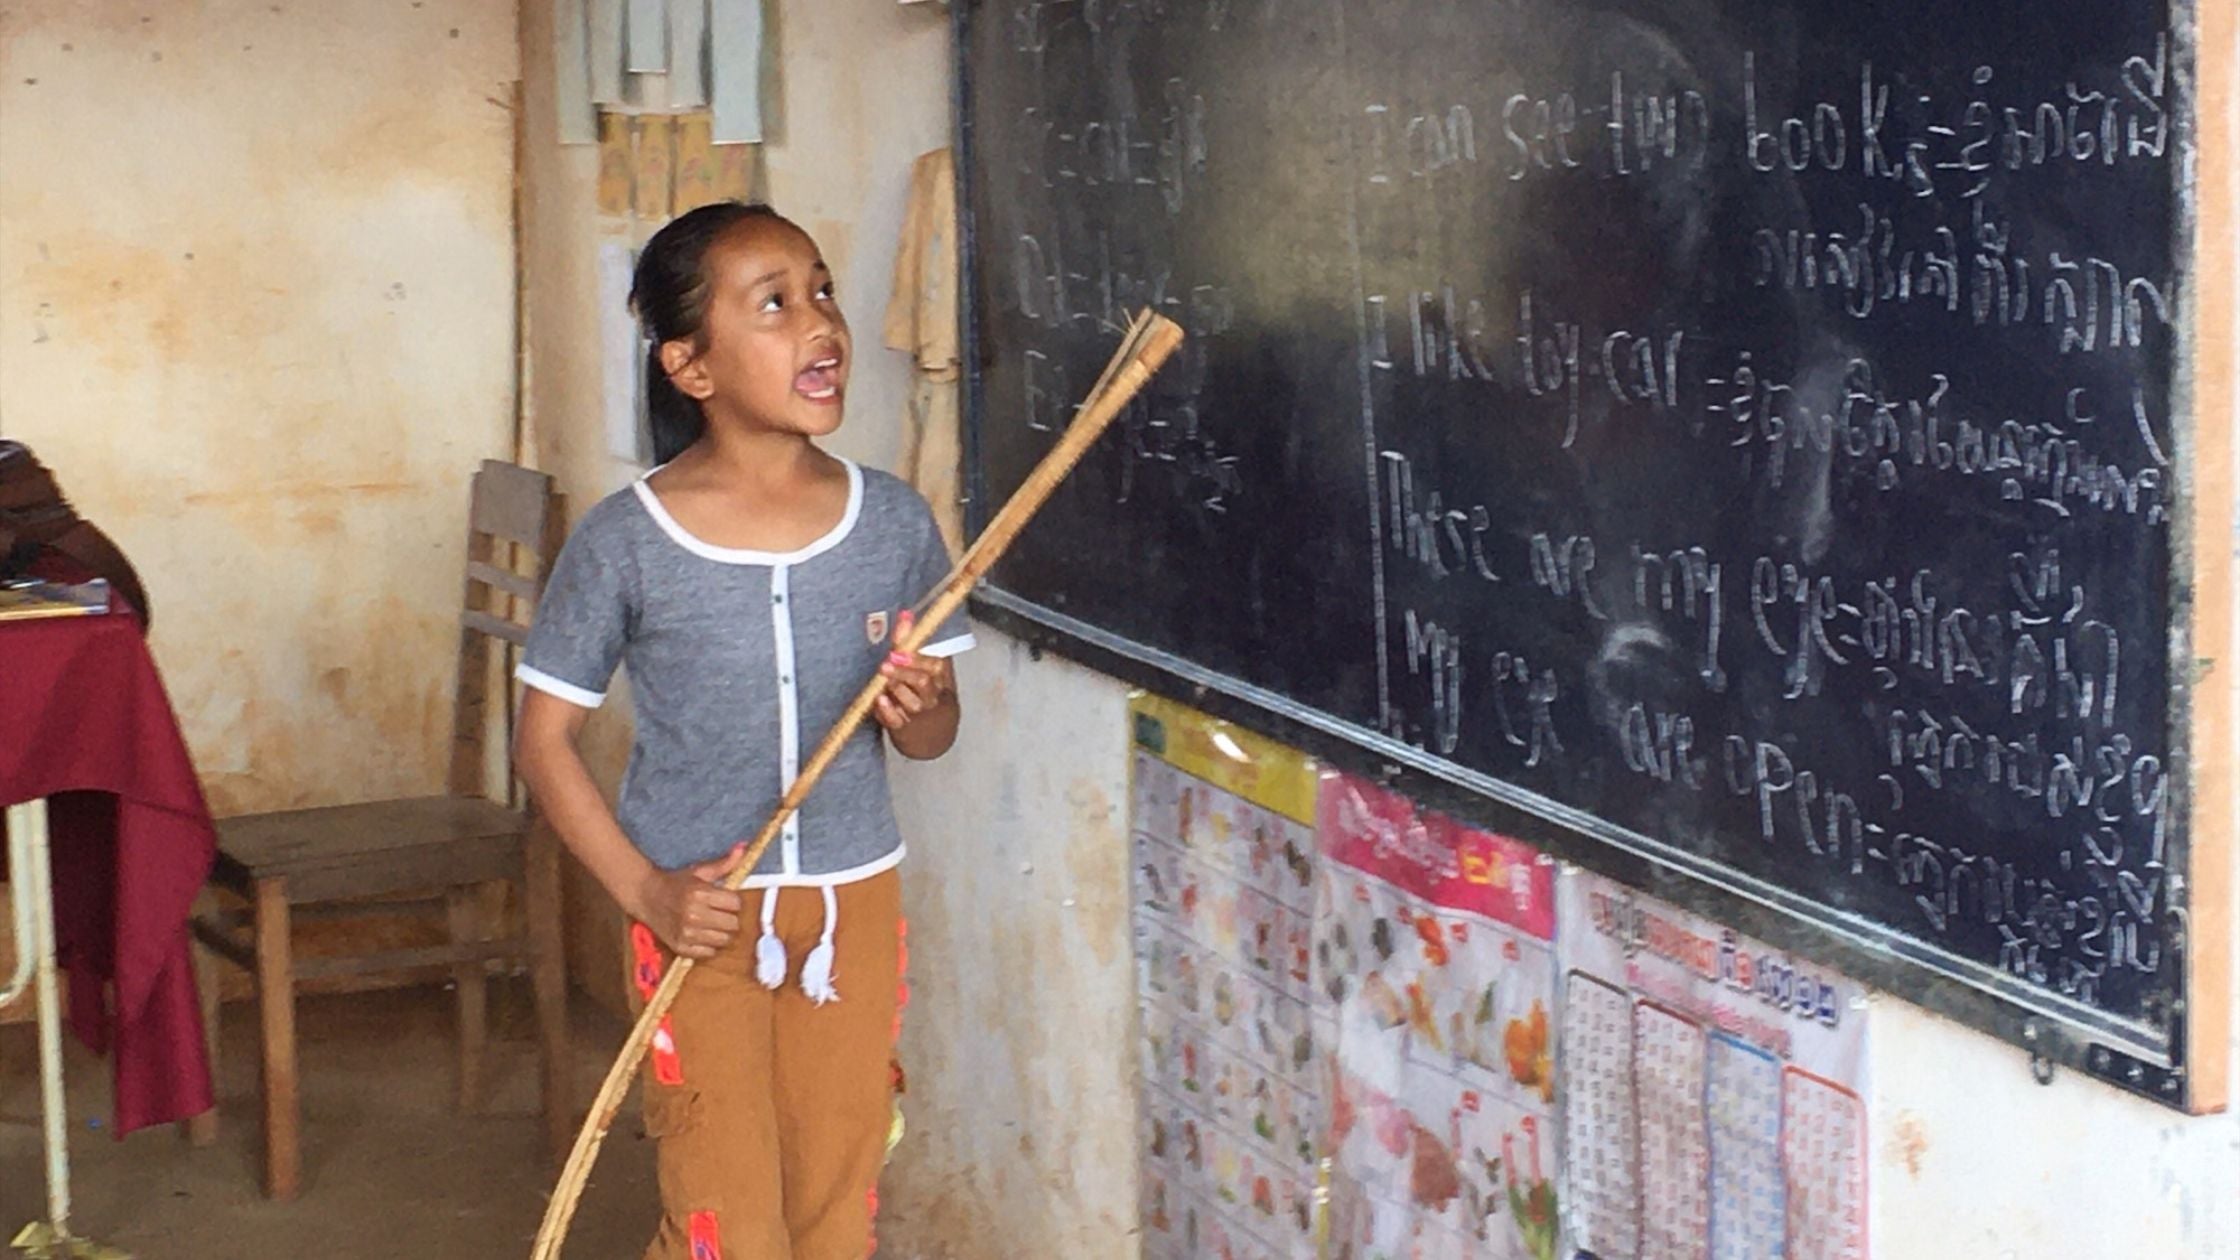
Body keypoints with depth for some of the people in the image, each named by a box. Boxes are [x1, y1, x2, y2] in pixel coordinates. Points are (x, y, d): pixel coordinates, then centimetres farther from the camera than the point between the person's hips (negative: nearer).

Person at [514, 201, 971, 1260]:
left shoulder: (894, 523, -5)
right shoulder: (624, 543, -13)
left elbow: (934, 734, 5)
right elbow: (546, 735, -5)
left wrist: (916, 708, -18)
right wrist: (642, 887, -14)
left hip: (855, 907, 3)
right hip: (700, 915, -3)